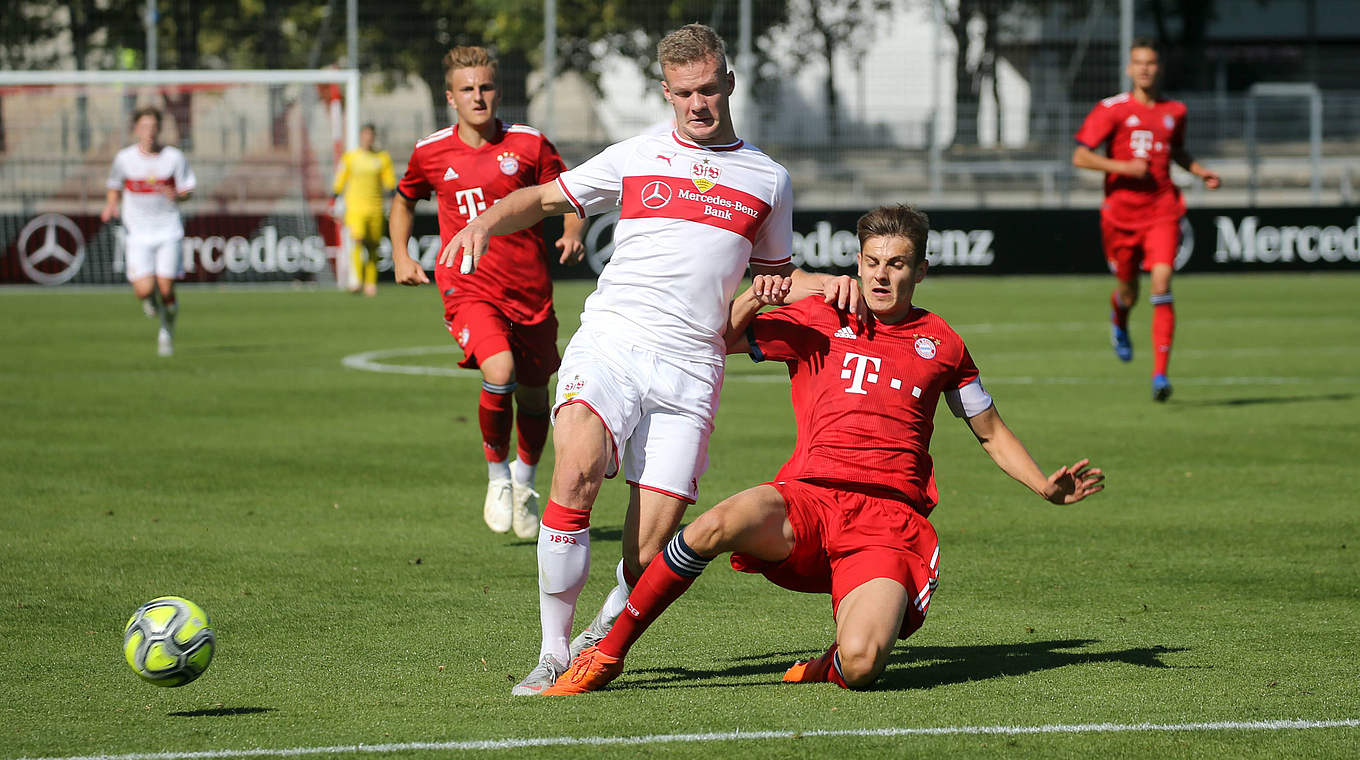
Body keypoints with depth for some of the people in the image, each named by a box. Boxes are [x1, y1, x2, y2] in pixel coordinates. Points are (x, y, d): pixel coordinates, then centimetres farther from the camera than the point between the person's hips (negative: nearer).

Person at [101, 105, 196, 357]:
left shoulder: (174, 157, -3)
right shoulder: (124, 158, -1)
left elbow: (188, 191, 3)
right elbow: (114, 185, 17)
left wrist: (177, 195, -19)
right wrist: (111, 204, -3)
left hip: (168, 231, 0)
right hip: (138, 233, 0)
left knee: (166, 290, -6)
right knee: (144, 290, -14)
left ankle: (167, 332, 22)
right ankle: (151, 299, 25)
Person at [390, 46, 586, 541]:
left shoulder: (528, 144, -2)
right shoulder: (431, 153, 2)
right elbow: (404, 199, 21)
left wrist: (571, 236, -11)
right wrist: (400, 256, 11)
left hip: (530, 291, 2)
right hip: (468, 290, -2)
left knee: (533, 394, 10)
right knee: (499, 374, -25)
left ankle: (525, 479, 39)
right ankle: (497, 476, -1)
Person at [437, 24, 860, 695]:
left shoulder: (767, 180, 17)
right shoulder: (635, 158, 14)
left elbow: (771, 274, 30)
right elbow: (544, 198, 19)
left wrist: (828, 284, 10)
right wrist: (486, 222, -1)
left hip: (690, 369, 1)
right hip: (608, 345, -1)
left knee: (648, 554, -8)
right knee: (576, 471, -29)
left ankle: (605, 632, 23)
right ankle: (553, 654, -20)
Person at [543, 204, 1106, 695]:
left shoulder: (940, 344, 18)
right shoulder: (818, 321, 16)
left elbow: (992, 434, 27)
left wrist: (1047, 488, 12)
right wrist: (759, 294, -2)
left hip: (891, 520, 0)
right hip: (809, 497, 1)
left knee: (860, 664, -29)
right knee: (721, 524, -35)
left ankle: (831, 665, 11)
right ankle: (608, 653, -19)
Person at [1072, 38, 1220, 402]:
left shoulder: (1175, 111, 9)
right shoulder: (1111, 110, -3)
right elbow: (1080, 157, -7)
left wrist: (1200, 171, 12)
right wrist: (1123, 167, -17)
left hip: (1162, 211, 1)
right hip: (1121, 214, -1)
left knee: (1161, 284, -17)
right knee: (1128, 292, 12)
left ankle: (1160, 373, -17)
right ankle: (1119, 321, 53)